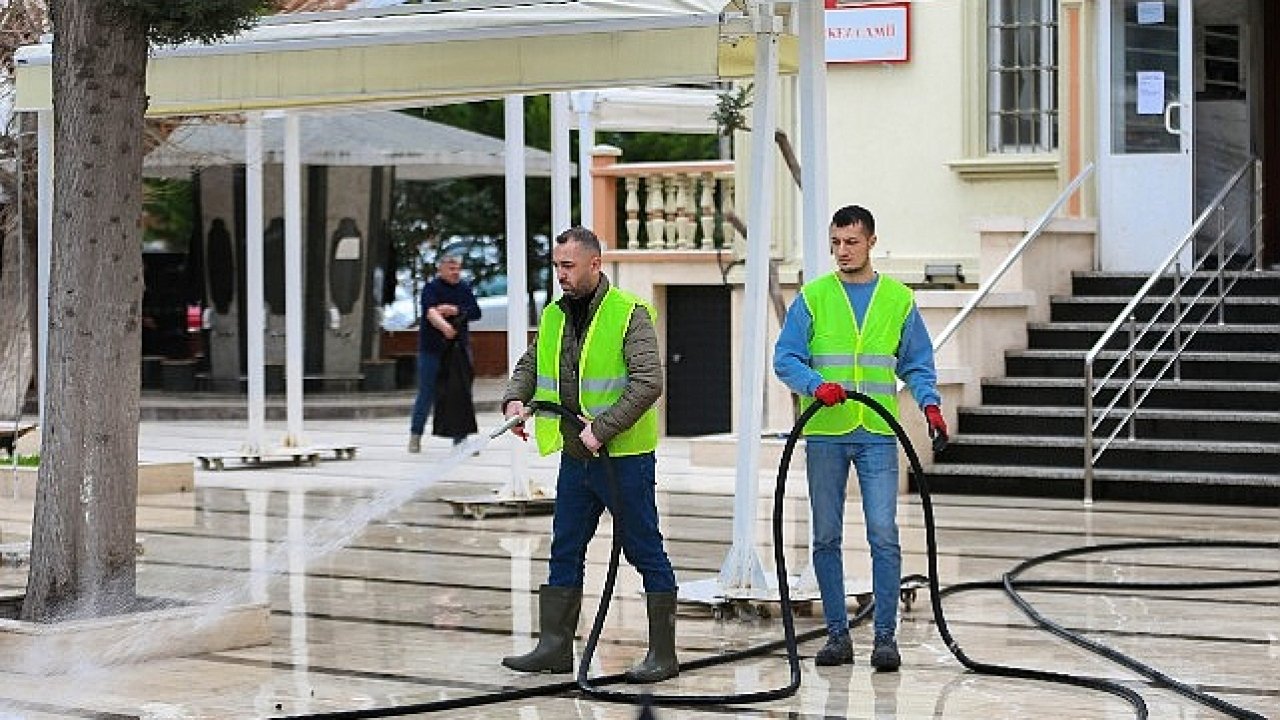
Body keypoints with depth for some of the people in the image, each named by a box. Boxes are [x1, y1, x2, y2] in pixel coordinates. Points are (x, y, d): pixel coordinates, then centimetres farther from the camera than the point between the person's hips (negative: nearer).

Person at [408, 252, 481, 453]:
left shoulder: (465, 288, 9)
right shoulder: (431, 288, -7)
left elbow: (476, 312, 3)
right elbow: (431, 311, -25)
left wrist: (456, 311, -13)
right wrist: (444, 326, -43)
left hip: (460, 347, 4)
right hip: (432, 349, -4)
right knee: (426, 393, 1)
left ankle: (460, 438, 11)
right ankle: (415, 435, 13)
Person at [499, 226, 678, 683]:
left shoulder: (629, 313, -13)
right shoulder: (554, 316, 10)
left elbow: (648, 382, -21)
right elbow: (530, 365, 21)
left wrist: (602, 429, -23)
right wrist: (515, 399, 0)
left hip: (624, 458, -7)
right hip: (574, 457, 7)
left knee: (645, 552, 0)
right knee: (565, 553, 11)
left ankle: (663, 654, 7)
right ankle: (555, 648, 19)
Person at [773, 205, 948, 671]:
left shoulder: (898, 299, 8)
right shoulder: (813, 297, 5)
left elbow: (917, 364, 13)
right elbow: (785, 359, -1)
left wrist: (930, 405, -5)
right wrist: (817, 385, -20)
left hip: (878, 435, -1)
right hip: (824, 435, 1)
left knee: (883, 535, -8)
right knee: (826, 538, 5)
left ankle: (885, 635, -4)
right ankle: (837, 633, 14)